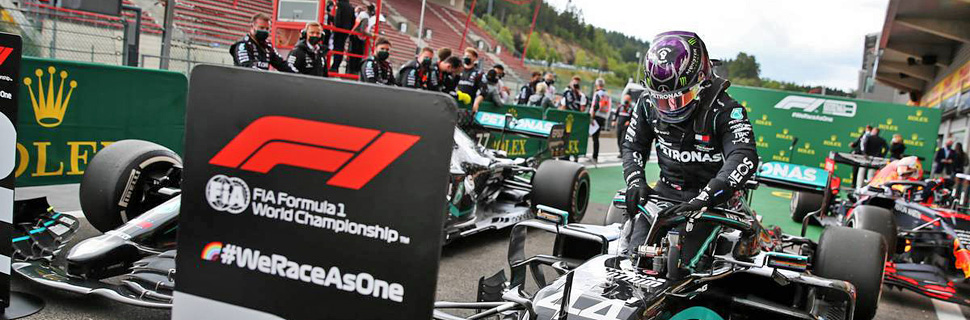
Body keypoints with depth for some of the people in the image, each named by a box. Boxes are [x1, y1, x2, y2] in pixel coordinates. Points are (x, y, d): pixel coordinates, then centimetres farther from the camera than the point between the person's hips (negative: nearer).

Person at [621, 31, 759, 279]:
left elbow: (744, 159, -31)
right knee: (634, 257, -10)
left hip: (708, 196, -4)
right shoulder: (648, 103, -2)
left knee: (680, 271, -16)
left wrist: (700, 200, -43)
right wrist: (635, 181, -9)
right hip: (666, 189, 4)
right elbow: (633, 145, 12)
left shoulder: (725, 110, -17)